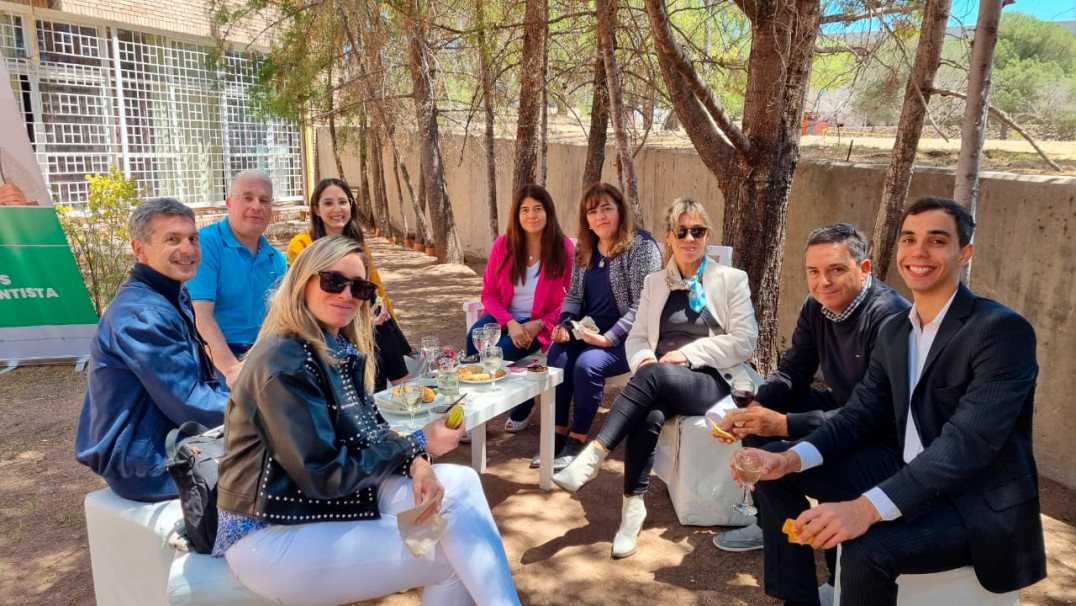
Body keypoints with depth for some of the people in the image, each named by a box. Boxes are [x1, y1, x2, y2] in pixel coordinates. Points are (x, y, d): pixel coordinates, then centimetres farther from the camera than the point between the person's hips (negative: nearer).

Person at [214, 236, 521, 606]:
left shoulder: (344, 350, 5)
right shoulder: (283, 363, -21)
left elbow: (370, 431, 4)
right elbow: (322, 474, -22)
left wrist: (418, 464, -18)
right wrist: (418, 445, -15)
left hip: (335, 499, 8)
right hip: (271, 535, -7)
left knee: (460, 483, -9)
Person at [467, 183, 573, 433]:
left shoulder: (564, 248, -10)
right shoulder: (503, 244, -4)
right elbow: (488, 293, 0)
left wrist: (539, 324, -17)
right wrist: (510, 322, -17)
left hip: (540, 323, -3)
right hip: (505, 316, 3)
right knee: (475, 337, -29)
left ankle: (522, 405, 3)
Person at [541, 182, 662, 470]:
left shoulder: (641, 246, -10)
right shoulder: (583, 250, 10)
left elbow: (643, 305, -16)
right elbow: (574, 295, 17)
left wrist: (609, 338, -23)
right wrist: (564, 323, -4)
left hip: (627, 338, -5)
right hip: (589, 332, 6)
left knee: (588, 364, -31)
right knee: (557, 356, -24)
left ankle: (576, 442, -15)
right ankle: (558, 435, -13)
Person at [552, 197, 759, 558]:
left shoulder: (732, 279, 8)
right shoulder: (654, 283, 17)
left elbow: (745, 340, -1)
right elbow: (636, 338, 13)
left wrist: (689, 353, -12)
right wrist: (643, 359, -12)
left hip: (713, 381, -2)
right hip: (661, 384, 3)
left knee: (656, 375, -36)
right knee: (648, 416, -34)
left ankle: (593, 457, -36)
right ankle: (633, 506, -26)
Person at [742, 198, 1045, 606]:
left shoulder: (1003, 330, -17)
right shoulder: (893, 331, 7)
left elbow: (968, 441, -28)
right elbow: (862, 413, 4)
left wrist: (867, 507, -39)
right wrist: (791, 458, -15)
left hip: (981, 501, -7)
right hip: (906, 472, 7)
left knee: (867, 546, -34)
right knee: (777, 467, -1)